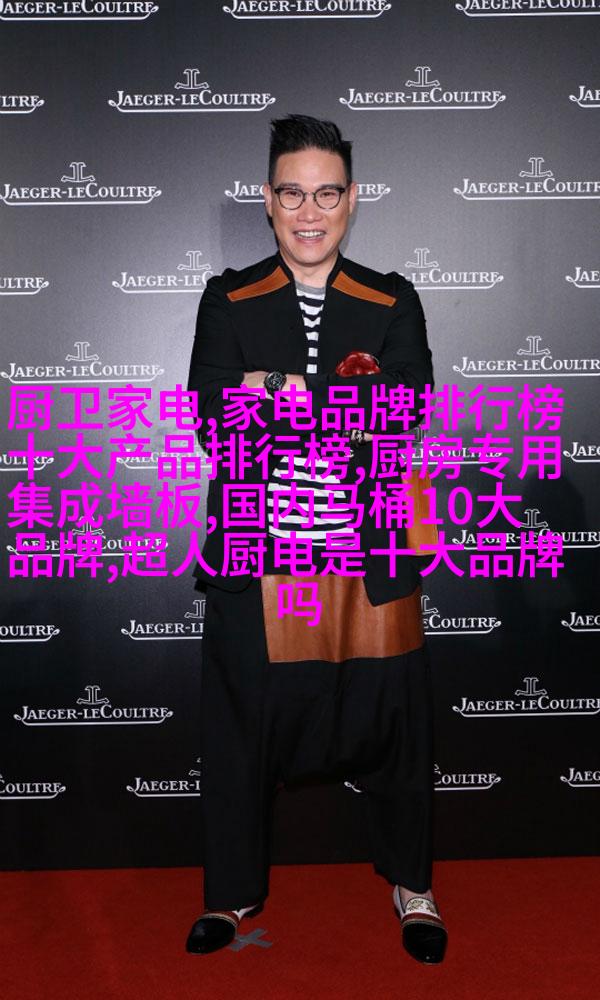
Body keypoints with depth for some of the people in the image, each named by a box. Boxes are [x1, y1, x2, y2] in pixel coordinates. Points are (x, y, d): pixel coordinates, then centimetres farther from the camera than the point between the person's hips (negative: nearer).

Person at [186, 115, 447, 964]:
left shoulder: (392, 304, 6)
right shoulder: (227, 301, 5)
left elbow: (407, 414, -8)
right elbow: (211, 415, -7)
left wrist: (279, 389, -18)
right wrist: (348, 409, -19)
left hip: (367, 556, 0)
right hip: (256, 555, 0)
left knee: (389, 720, 9)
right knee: (243, 725, 10)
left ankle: (410, 883, 34)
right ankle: (235, 891, 33)